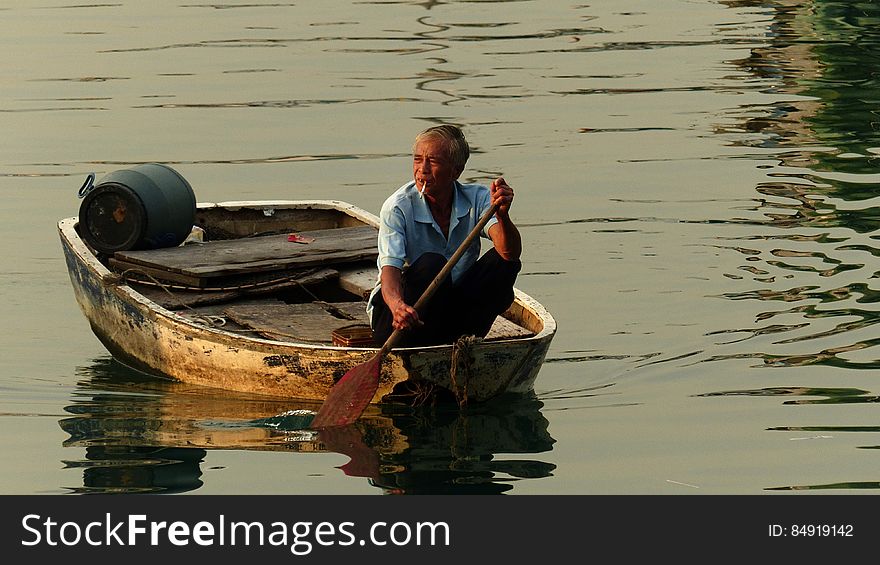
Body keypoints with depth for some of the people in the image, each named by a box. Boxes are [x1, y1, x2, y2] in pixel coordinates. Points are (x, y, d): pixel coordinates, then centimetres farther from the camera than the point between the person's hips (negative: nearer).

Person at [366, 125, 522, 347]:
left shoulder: (477, 199, -9)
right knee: (431, 264, -31)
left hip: (452, 309, 4)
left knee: (504, 262, -17)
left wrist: (502, 216, -45)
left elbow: (511, 253, -23)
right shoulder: (397, 207, -17)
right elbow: (390, 268, -29)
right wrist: (397, 305, -52)